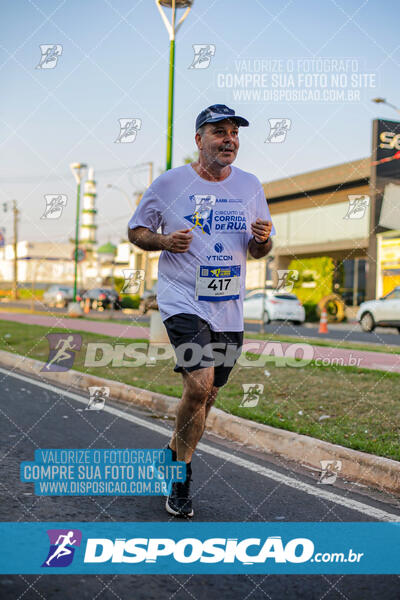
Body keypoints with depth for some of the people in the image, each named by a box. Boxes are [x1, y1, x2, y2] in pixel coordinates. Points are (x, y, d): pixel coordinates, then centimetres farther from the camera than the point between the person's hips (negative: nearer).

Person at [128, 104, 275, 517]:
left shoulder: (250, 186, 9)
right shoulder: (169, 183, -2)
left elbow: (259, 251, 15)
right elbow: (136, 231, 6)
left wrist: (262, 239, -9)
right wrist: (165, 241, -14)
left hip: (229, 307, 5)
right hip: (183, 300, -4)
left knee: (206, 394, 12)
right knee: (199, 385, -20)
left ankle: (175, 452, 39)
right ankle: (181, 476, 0)